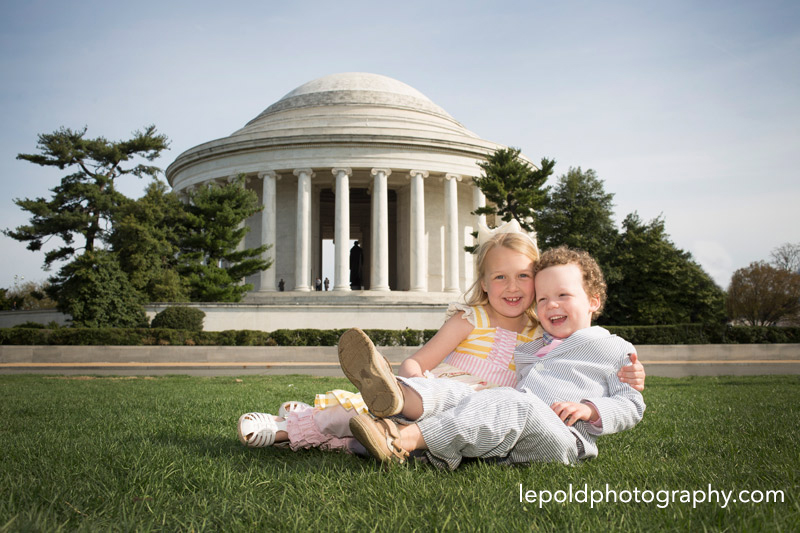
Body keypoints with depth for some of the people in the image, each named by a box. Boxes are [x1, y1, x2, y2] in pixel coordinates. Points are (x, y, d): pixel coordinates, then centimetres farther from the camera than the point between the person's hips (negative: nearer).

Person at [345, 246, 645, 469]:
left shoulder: (614, 349, 19)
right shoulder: (532, 348, 35)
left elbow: (632, 405, 12)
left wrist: (589, 409, -6)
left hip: (563, 438, -6)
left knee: (516, 405, -36)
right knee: (452, 391, -17)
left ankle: (402, 440, -52)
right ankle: (397, 396, -54)